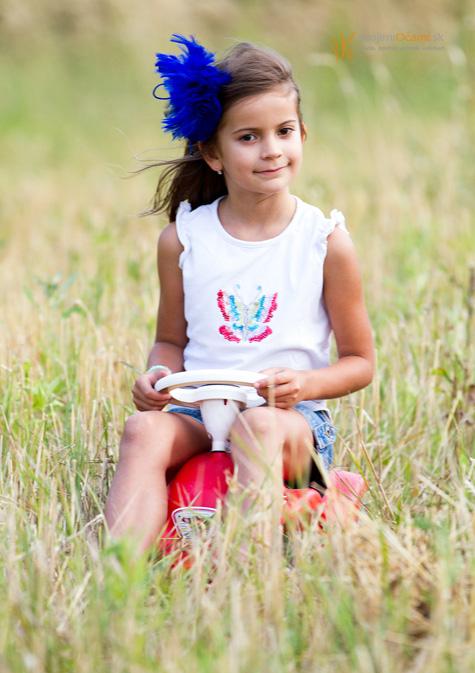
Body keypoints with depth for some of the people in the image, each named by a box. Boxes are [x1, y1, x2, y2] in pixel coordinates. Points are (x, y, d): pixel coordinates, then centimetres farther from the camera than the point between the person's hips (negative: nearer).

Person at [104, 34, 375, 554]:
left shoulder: (326, 242, 2)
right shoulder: (181, 239, 8)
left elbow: (360, 361, 8)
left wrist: (305, 384, -13)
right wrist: (159, 374, -4)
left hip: (294, 418, -2)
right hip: (198, 412, 2)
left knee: (258, 426, -37)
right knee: (145, 429, -30)